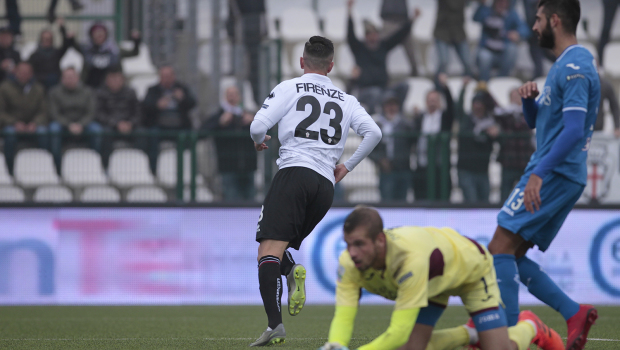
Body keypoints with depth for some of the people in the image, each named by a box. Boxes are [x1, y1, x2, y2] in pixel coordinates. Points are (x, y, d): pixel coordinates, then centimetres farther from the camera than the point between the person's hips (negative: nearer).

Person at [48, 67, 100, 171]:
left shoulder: (87, 92, 4)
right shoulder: (55, 92, 0)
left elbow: (91, 113, -1)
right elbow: (54, 114, -6)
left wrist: (81, 125, -21)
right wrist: (69, 125, -22)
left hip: (83, 124, 1)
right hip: (63, 123, -1)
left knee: (96, 129, -31)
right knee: (54, 128, -36)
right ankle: (57, 166, -33)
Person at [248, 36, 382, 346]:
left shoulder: (289, 88, 8)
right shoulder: (346, 100, 19)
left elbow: (258, 126, -2)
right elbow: (373, 133, 6)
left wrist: (259, 141, 22)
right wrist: (347, 166, 18)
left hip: (294, 172, -5)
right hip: (326, 184, 5)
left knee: (269, 249, -12)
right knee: (280, 246, 20)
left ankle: (275, 324, -29)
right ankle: (293, 272, -16)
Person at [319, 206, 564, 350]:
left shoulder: (411, 258, -50)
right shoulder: (349, 263, -32)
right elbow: (343, 317, -35)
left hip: (470, 265, -5)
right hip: (435, 280, 5)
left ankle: (529, 328, 24)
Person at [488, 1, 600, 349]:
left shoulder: (575, 68, -14)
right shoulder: (565, 65, 19)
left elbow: (573, 130, -25)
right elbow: (534, 121, 26)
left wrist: (539, 172, -30)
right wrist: (530, 97, 4)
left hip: (555, 174, -10)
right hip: (557, 177, 10)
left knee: (501, 249, -13)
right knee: (512, 257, 10)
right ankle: (575, 313, 7)